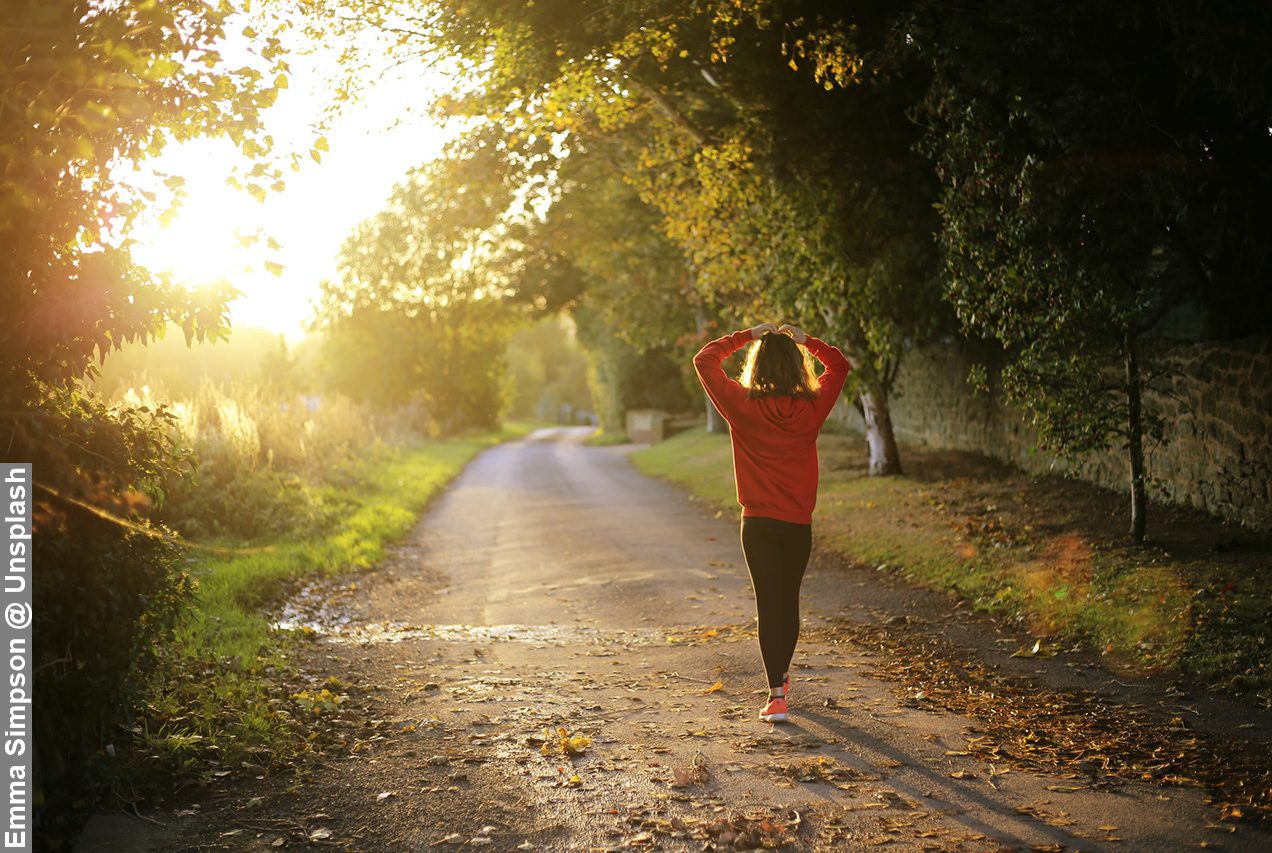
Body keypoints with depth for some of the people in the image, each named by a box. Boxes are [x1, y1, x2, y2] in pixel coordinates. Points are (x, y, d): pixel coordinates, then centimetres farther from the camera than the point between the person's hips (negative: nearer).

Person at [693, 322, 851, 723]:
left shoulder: (743, 406, -10)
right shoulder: (812, 407, -4)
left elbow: (704, 360, 1)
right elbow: (839, 365, 15)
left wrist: (746, 336, 5)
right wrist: (804, 340, 12)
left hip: (759, 523, -2)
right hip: (799, 523, 3)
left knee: (768, 604, -1)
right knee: (789, 600, 17)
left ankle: (776, 695, -8)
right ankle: (781, 677, 36)